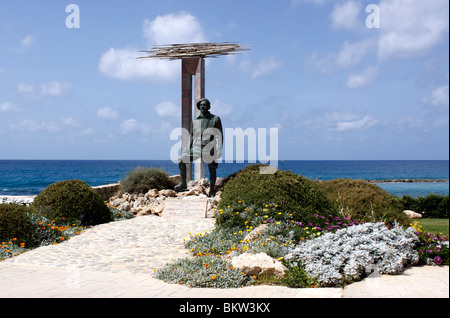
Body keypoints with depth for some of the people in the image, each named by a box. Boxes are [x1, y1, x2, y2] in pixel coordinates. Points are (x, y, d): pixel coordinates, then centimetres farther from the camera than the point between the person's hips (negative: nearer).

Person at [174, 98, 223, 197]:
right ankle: (183, 184, -7)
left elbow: (220, 136, 4)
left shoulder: (215, 119, 7)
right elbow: (192, 137, 18)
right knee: (181, 159, -13)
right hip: (196, 148, 3)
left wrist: (219, 150, -6)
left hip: (209, 149, -3)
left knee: (212, 169, -3)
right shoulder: (195, 121, 17)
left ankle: (212, 191, 12)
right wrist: (188, 150, 9)